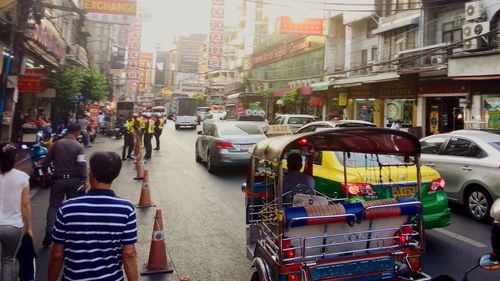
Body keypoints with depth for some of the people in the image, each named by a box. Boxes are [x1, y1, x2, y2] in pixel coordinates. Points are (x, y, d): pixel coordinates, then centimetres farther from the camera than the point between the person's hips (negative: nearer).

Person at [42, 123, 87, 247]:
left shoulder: (56, 144, 1)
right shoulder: (79, 146, -8)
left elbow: (47, 161, 6)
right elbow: (82, 165, -17)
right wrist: (84, 180, -12)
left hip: (58, 179, 2)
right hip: (74, 180, -1)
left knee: (54, 206, 10)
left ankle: (49, 231, -4)